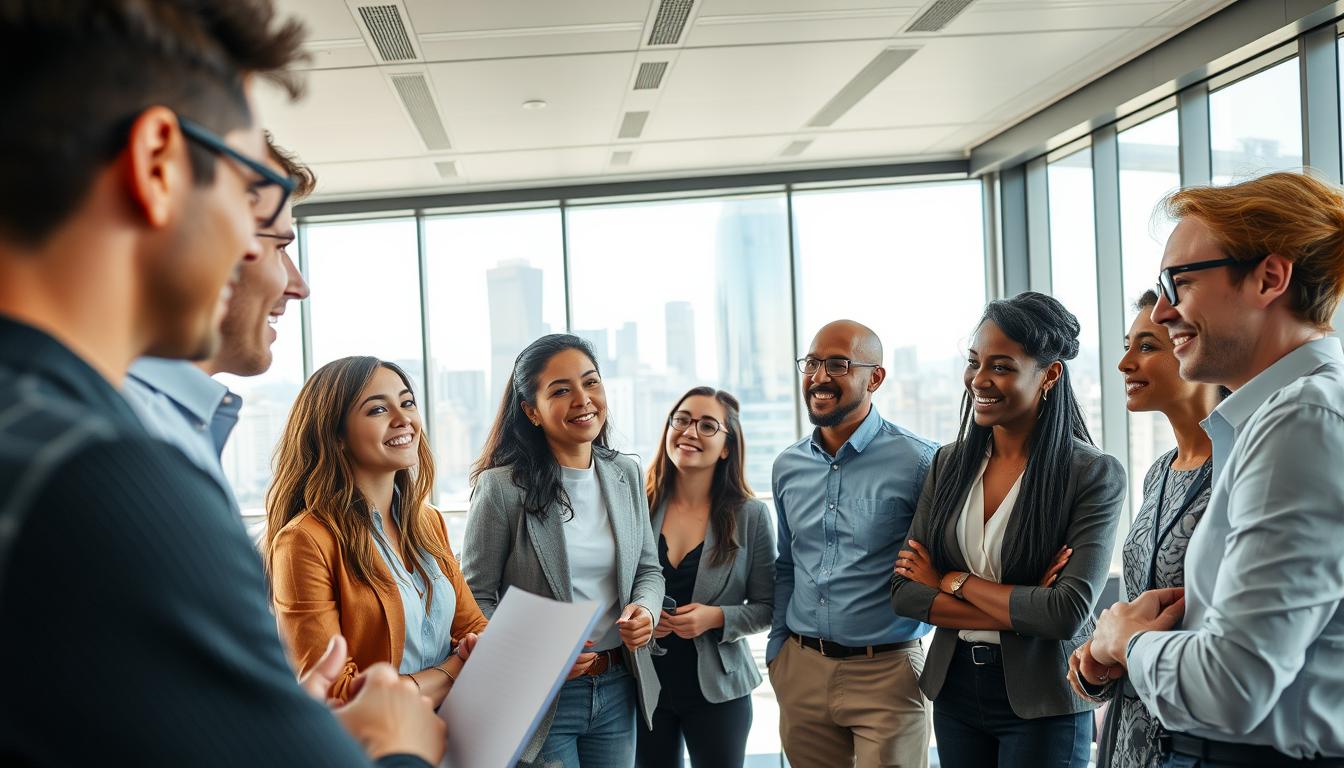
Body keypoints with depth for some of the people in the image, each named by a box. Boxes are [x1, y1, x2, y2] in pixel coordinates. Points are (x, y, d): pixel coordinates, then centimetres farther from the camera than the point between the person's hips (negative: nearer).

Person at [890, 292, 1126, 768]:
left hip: (1042, 706, -4)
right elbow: (905, 593, -5)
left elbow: (1068, 614, -21)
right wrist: (1021, 612, -17)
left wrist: (954, 581, -11)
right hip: (954, 689, 4)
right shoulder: (948, 463, 0)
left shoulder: (1094, 474, -12)